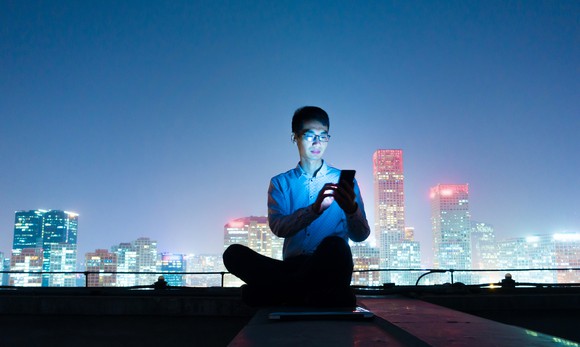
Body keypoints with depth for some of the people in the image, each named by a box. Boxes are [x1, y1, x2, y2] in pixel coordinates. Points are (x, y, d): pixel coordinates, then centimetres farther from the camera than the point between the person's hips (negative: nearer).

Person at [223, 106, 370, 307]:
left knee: (334, 245, -36)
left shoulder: (343, 181, 12)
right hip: (293, 266, 3)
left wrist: (351, 209, -22)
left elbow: (360, 236, 2)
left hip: (331, 266, -2)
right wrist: (315, 209, -24)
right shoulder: (280, 183, 14)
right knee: (234, 253, -22)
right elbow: (278, 227, -6)